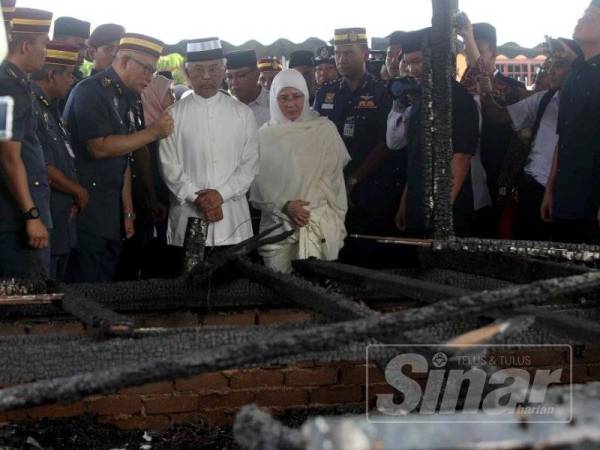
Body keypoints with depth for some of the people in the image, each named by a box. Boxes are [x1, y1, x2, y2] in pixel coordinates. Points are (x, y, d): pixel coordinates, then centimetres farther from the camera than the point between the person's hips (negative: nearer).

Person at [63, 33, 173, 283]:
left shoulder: (127, 100, 15)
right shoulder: (91, 91, -10)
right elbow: (99, 147, -20)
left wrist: (128, 212, 14)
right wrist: (152, 132, -15)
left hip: (110, 215, 9)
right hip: (86, 210, -9)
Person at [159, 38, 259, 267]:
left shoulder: (242, 113, 7)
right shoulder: (174, 115, 3)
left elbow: (250, 164, 3)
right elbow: (169, 166, -1)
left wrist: (222, 194, -10)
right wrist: (197, 198, -11)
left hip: (233, 215, 1)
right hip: (188, 215, -1)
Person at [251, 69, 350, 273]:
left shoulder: (324, 129, 3)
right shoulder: (265, 134, 7)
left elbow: (332, 176, 3)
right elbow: (260, 182, 4)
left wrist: (303, 206, -4)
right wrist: (285, 206, -10)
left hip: (318, 222, -1)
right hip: (277, 221, 2)